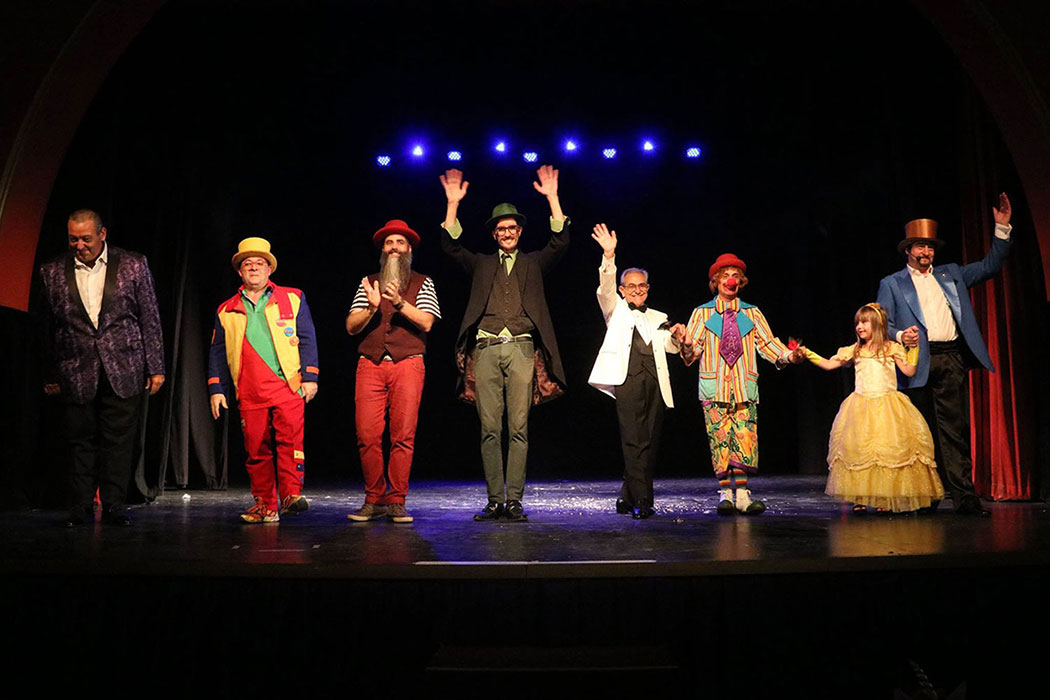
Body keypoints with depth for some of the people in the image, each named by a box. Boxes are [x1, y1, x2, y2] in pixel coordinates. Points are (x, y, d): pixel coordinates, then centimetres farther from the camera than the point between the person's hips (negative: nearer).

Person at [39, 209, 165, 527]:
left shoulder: (133, 265, 2)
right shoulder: (53, 272, 7)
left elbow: (150, 319, 4)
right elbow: (51, 328, 11)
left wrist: (156, 368, 0)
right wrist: (53, 375, 10)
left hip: (124, 371, -1)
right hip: (78, 374, 1)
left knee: (119, 441, 1)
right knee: (82, 441, 5)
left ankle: (114, 506, 10)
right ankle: (82, 508, 15)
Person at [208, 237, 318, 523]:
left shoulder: (293, 298, 12)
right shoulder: (226, 310, 18)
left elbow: (307, 339, 8)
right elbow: (218, 352, 19)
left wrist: (310, 377, -1)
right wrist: (216, 389, 11)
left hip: (288, 385, -2)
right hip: (249, 392, 2)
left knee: (290, 440, -14)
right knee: (256, 448, 1)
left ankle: (291, 494, -10)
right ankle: (264, 505, 9)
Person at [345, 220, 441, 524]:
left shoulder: (422, 283, 13)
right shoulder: (368, 283, 18)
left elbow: (426, 322, -2)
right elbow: (351, 326, 9)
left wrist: (399, 302, -14)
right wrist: (372, 308, -9)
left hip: (408, 364, -1)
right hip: (370, 365, 2)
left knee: (403, 436, -7)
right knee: (367, 435, -6)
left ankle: (396, 502, 0)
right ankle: (374, 500, 6)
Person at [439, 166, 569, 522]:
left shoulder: (533, 263, 18)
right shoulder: (482, 265, 21)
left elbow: (560, 242, 4)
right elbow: (451, 245, 9)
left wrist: (552, 198, -2)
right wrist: (453, 203, 1)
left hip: (521, 349, -1)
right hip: (486, 348, 1)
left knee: (519, 428, -4)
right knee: (489, 429, -1)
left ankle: (514, 500, -1)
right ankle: (495, 500, 3)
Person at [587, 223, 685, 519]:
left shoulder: (658, 317, 26)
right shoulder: (616, 309, 16)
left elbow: (670, 346, 18)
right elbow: (605, 288, -2)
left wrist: (676, 336, -5)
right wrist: (609, 257, -18)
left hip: (654, 383, 4)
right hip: (628, 380, -4)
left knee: (650, 442, 1)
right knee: (633, 440, -12)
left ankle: (627, 499, 10)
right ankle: (641, 501, -13)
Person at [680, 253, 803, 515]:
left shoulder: (752, 313, 15)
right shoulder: (702, 313, 9)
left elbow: (767, 343, 8)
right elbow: (693, 349, 1)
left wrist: (788, 355, -10)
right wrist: (687, 346, -23)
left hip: (744, 386, 2)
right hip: (714, 386, -1)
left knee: (745, 439, -4)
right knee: (719, 439, -3)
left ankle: (742, 494, 1)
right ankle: (725, 495, 3)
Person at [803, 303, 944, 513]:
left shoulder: (891, 348, 4)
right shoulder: (854, 351, 12)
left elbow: (909, 371, 1)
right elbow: (829, 364, 12)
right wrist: (808, 354, 2)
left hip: (887, 407, -2)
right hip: (861, 407, 3)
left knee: (887, 450, -5)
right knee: (857, 450, -3)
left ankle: (885, 498, 3)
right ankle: (859, 498, 2)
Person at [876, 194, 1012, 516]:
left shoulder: (951, 274, 21)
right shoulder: (892, 284, 11)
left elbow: (990, 266, 21)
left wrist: (1002, 228, 11)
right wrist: (900, 336, -17)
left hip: (952, 360, 2)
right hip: (919, 362, -2)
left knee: (955, 429, -2)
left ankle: (964, 496, -1)